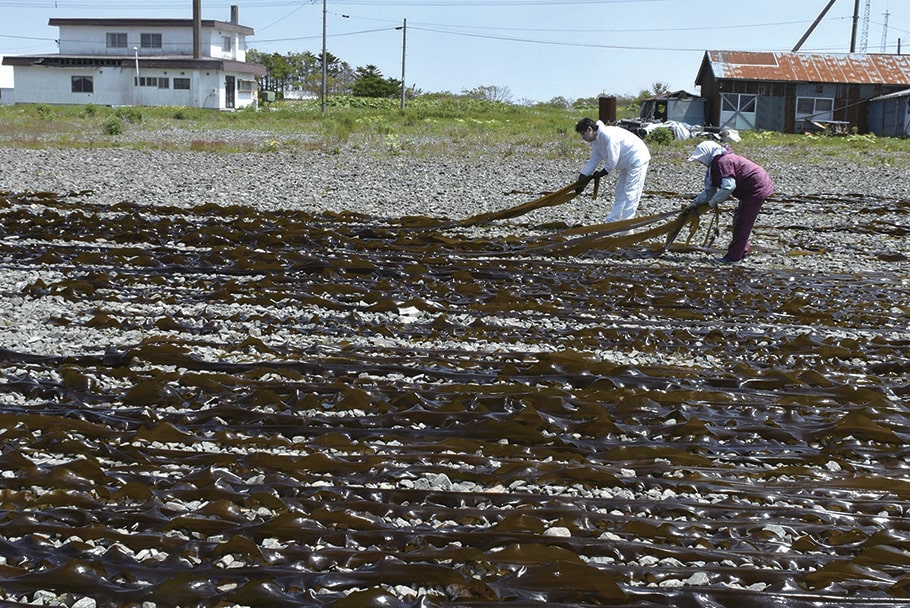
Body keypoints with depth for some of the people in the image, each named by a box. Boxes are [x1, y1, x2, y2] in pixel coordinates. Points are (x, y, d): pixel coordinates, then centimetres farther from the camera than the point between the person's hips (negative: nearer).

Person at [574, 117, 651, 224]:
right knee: (619, 194, 13)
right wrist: (581, 181, 8)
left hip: (638, 160, -11)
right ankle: (611, 222, 18)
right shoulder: (596, 141, 5)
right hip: (627, 165, 11)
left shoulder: (608, 135, -26)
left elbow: (612, 161, -23)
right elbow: (593, 161, 10)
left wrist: (600, 174, -8)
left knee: (631, 195, -11)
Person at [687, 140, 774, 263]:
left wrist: (714, 201, -20)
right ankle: (742, 252, 27)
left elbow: (729, 186, -30)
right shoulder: (716, 163, 15)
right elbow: (710, 189, 17)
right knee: (739, 219, 19)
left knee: (742, 223, -7)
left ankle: (734, 256, -3)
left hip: (757, 190, -11)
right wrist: (696, 202, 10)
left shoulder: (722, 162, -20)